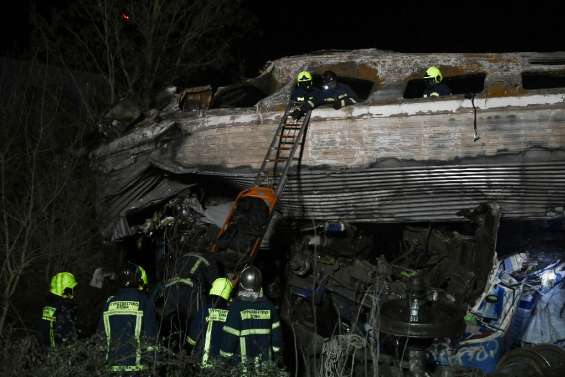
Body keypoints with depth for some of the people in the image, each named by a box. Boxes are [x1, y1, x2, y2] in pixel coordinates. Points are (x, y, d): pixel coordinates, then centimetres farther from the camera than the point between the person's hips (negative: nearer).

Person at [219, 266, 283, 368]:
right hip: (265, 361, 3)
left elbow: (229, 335, -13)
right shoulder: (269, 306, 0)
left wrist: (225, 357, -3)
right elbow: (276, 333, 5)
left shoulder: (237, 307, -13)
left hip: (241, 361, -3)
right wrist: (276, 355, 16)